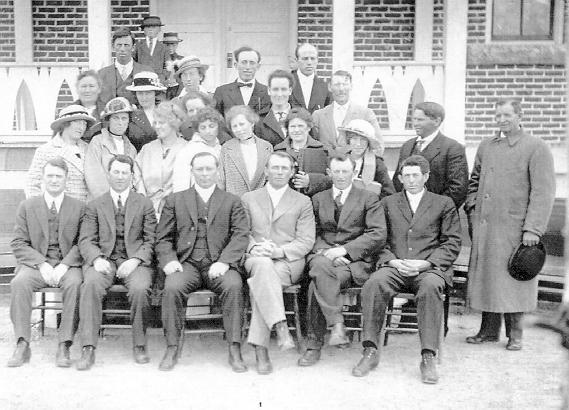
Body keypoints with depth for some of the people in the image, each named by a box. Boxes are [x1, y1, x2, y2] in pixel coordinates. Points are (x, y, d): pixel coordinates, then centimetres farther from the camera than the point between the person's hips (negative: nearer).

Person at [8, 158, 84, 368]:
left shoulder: (79, 207, 8)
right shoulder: (27, 206, 11)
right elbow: (18, 244, 4)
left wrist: (64, 265, -15)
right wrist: (42, 264, -11)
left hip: (67, 265, -1)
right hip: (35, 263, 1)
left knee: (75, 283, -34)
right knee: (19, 283, -31)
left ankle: (64, 346, -28)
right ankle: (22, 345, -24)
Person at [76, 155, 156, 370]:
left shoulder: (144, 204, 13)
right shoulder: (95, 205, 15)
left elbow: (150, 240, 6)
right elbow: (86, 240, 7)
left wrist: (135, 260, -12)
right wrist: (97, 259, -14)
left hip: (135, 261, 0)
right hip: (103, 260, 1)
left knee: (140, 288, -33)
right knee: (91, 284, -32)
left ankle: (139, 346, -15)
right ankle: (88, 348, -30)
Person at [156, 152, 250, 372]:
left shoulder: (231, 201, 16)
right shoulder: (175, 200, 18)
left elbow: (241, 235, 2)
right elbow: (164, 238, 13)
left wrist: (224, 262, -15)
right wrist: (169, 261, -8)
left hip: (219, 264, -1)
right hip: (187, 263, 1)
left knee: (233, 285, -32)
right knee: (172, 287, -30)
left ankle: (235, 351, -25)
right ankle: (172, 349, -18)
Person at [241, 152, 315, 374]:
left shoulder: (302, 202, 15)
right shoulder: (248, 199, 20)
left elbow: (306, 242, 4)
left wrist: (279, 251, -14)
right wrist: (254, 248, -12)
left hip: (289, 262, -1)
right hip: (256, 259, 1)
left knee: (259, 284, -33)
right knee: (262, 265, -38)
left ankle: (259, 347, -36)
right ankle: (281, 326, -47)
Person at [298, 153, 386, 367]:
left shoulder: (368, 199, 9)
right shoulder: (318, 199, 21)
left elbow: (378, 235, -3)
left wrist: (344, 249, -14)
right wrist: (324, 251, -8)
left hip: (355, 260, -3)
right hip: (323, 255, 3)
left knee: (317, 283, -31)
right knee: (321, 267, -35)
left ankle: (315, 344, -24)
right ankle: (337, 324, -33)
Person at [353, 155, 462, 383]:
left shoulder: (444, 204, 16)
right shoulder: (387, 204, 21)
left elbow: (452, 244, 7)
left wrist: (425, 263, -9)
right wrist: (392, 261, -7)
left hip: (430, 268, -1)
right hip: (394, 267, 2)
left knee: (431, 287, -37)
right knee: (373, 284, -32)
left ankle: (428, 357, -33)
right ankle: (370, 351, -26)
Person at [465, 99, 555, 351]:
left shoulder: (537, 148, -4)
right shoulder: (486, 147, 13)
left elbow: (543, 191, -9)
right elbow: (474, 181, 24)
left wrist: (533, 229, -15)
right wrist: (472, 208, 8)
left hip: (515, 228, -5)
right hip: (485, 226, 5)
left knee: (513, 280, 1)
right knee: (486, 277, 8)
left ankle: (515, 334, 14)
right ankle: (489, 330, 19)